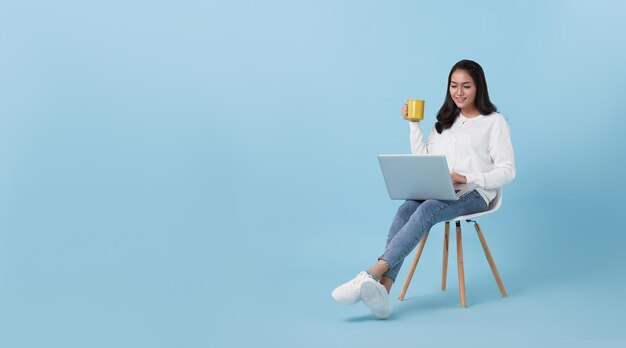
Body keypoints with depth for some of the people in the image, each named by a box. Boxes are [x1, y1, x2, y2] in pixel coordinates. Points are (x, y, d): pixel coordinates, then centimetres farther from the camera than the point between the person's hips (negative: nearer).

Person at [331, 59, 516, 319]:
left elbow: (507, 171, -2)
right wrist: (413, 124, 8)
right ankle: (382, 292, -48)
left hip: (474, 194, -4)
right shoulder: (445, 121, 23)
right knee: (405, 210, -30)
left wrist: (468, 178, -15)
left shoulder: (494, 122, 6)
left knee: (428, 209, -36)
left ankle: (373, 273, -47)